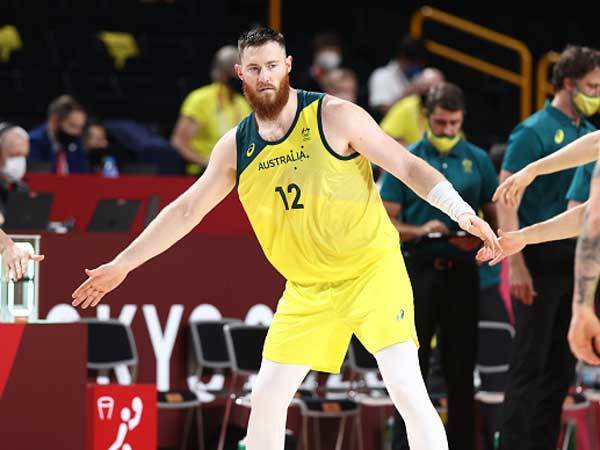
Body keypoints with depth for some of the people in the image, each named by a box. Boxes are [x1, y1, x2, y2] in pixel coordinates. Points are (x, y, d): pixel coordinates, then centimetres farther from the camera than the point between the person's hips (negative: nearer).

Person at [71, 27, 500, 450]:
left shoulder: (334, 116, -14)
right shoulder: (236, 147, 0)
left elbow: (409, 166, -13)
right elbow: (186, 211, 8)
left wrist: (463, 213, -25)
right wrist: (122, 265, 8)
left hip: (372, 268, -5)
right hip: (307, 287, 5)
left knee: (408, 389, -15)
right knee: (266, 398, 3)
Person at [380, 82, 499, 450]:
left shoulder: (478, 160, 8)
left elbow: (495, 216, 10)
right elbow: (386, 221, 1)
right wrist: (420, 231, -17)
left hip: (462, 269, 2)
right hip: (419, 268, -1)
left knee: (461, 363, 4)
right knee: (413, 361, 1)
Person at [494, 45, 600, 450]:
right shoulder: (534, 132, -9)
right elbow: (506, 202, -14)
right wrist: (516, 265, -20)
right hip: (542, 258, -7)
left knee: (563, 359, 9)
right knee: (531, 359, -4)